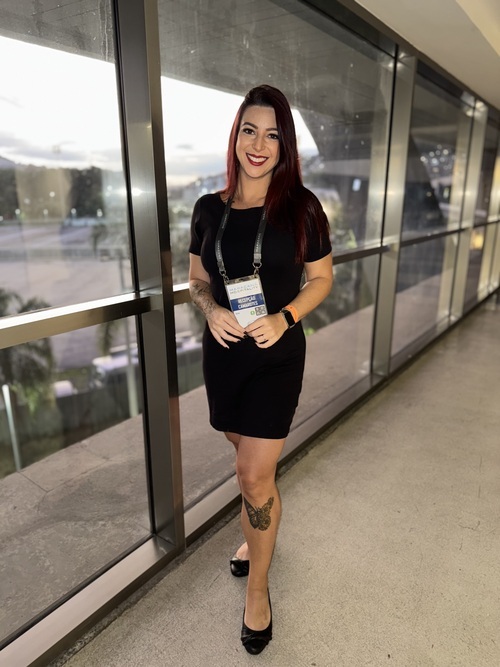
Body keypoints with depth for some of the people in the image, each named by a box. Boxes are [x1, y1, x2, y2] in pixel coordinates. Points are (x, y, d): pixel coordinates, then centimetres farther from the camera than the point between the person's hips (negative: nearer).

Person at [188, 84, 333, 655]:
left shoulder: (302, 207, -6)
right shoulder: (209, 209, 2)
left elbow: (322, 278, 0)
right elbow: (197, 279, 9)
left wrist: (284, 317, -17)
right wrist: (211, 310, -12)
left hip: (277, 356, -3)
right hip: (222, 352, 4)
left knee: (254, 473, -2)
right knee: (249, 459, 20)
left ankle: (257, 588, 23)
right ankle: (255, 535, 49)